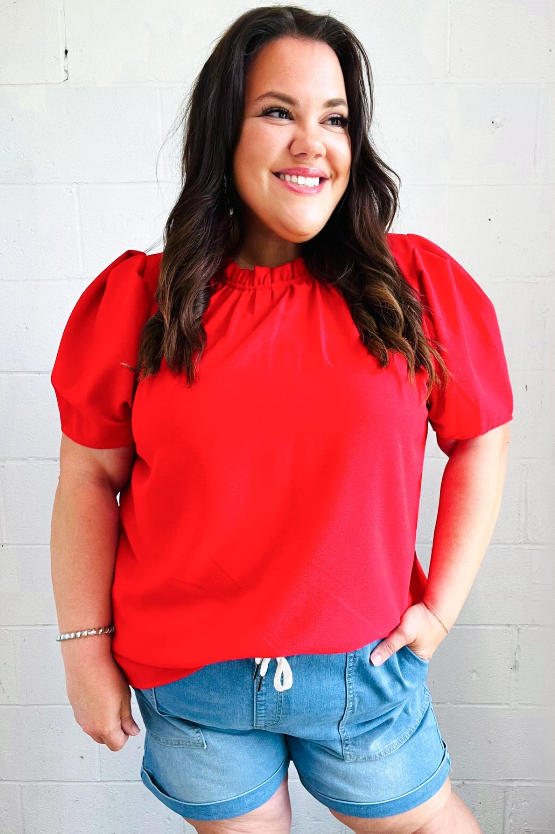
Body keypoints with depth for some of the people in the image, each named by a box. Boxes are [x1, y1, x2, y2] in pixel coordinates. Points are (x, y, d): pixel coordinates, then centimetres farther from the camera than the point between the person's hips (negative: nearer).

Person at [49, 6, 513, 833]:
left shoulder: (417, 285, -7)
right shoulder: (138, 299, -8)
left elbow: (481, 438, 1)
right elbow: (91, 475, -3)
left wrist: (442, 607, -2)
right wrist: (86, 648, -2)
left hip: (364, 668, 1)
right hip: (186, 679, 1)